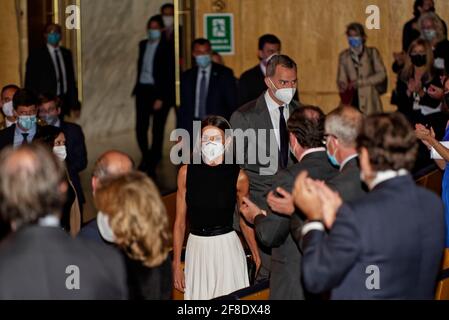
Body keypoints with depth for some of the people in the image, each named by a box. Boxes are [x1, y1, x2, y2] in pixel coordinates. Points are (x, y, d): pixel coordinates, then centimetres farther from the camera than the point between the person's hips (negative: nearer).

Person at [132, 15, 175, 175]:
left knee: (158, 130, 1)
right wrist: (137, 88, 14)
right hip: (143, 90, 5)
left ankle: (152, 165, 9)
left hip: (159, 92, -5)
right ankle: (146, 157, 23)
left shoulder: (167, 48, -8)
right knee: (141, 127, 2)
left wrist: (161, 98, -14)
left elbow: (169, 76, -10)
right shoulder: (143, 45, 11)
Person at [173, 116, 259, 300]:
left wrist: (257, 257, 2)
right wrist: (176, 264, 1)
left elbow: (245, 221, 7)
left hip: (227, 248, -1)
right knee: (198, 296, 7)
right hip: (197, 249, 1)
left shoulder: (238, 177, -6)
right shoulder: (186, 172, -2)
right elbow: (180, 222, 3)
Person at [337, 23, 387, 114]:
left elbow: (382, 74, 0)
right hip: (352, 101, 1)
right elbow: (341, 80, 10)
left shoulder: (372, 53, 7)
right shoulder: (344, 56, 11)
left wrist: (360, 82, -10)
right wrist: (343, 86, -15)